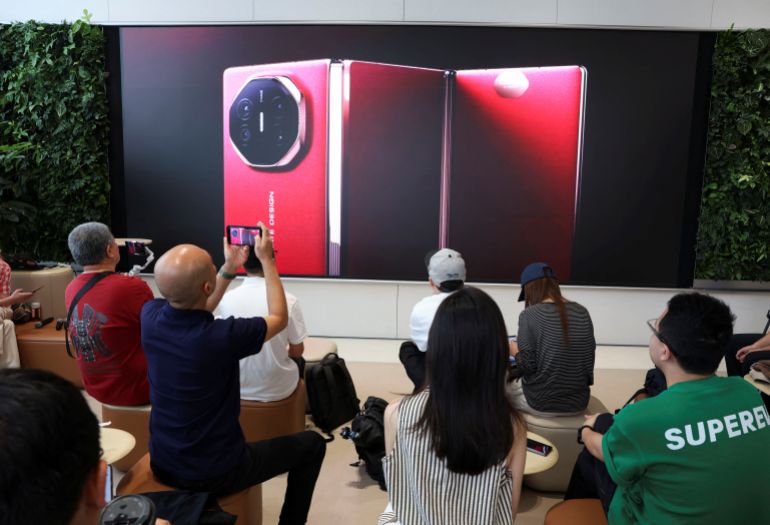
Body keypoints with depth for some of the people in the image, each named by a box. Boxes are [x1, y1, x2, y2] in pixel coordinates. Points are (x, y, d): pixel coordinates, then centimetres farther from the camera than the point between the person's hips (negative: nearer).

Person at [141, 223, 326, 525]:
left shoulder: (150, 316, -15)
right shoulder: (223, 337, -32)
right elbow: (279, 318, -10)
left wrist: (229, 269, 8)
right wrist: (267, 260, -3)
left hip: (162, 464, 6)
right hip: (214, 475, -6)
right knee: (312, 444, 13)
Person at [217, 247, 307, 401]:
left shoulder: (225, 299, -12)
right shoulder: (288, 300, -20)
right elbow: (297, 351, -7)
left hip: (237, 388, 2)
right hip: (277, 389, -2)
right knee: (299, 361, 30)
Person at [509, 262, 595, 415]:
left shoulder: (529, 315, -15)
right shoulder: (582, 312, -1)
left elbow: (527, 366, -16)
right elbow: (589, 356, 7)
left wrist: (514, 351, 3)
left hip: (541, 403, -5)